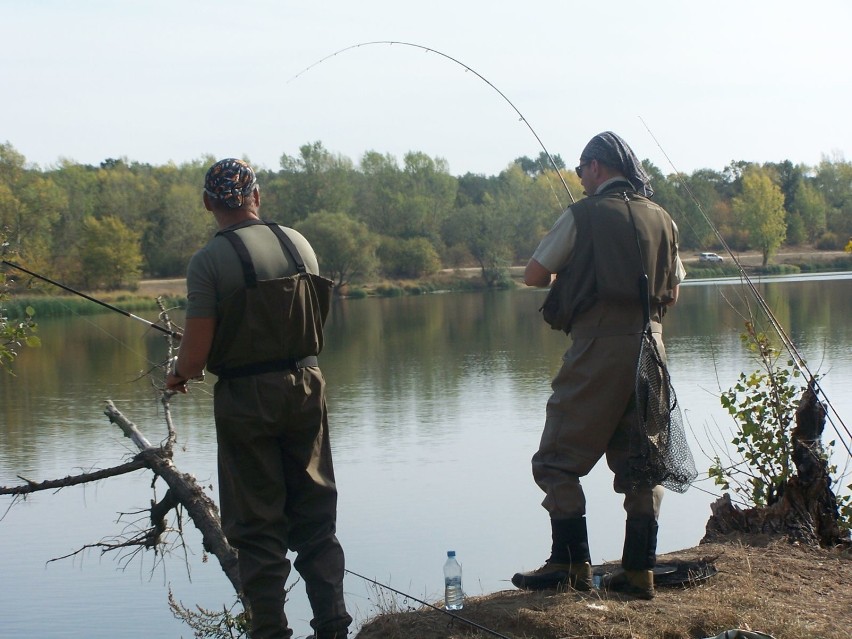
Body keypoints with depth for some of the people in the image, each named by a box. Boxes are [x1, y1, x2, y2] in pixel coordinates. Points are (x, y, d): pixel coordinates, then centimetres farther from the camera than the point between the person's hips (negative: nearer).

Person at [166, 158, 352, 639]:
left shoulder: (209, 261, -13)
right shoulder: (298, 244, 1)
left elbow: (196, 353, -14)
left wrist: (180, 375, 7)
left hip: (245, 398, -4)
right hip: (306, 384, 4)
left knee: (257, 525, 6)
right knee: (316, 515, 13)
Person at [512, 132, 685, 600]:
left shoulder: (583, 215, -3)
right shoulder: (662, 220, 12)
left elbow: (533, 276, -1)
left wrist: (566, 277, 18)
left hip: (599, 344, -6)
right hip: (650, 343, 6)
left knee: (558, 460, 1)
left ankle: (571, 563, -3)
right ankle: (639, 570, 8)